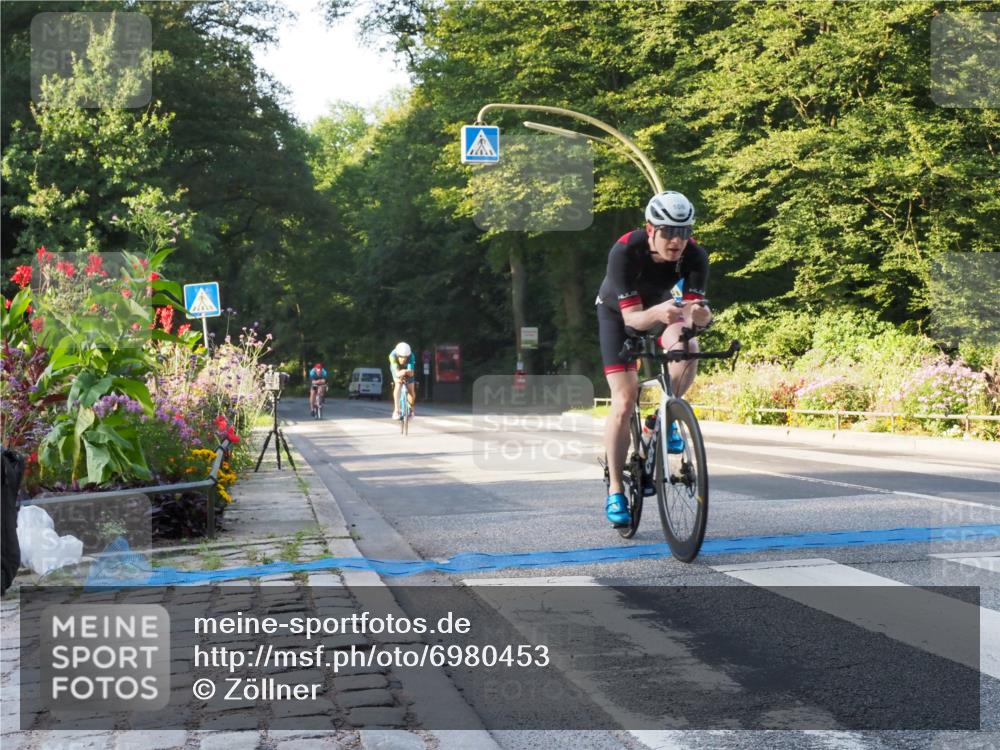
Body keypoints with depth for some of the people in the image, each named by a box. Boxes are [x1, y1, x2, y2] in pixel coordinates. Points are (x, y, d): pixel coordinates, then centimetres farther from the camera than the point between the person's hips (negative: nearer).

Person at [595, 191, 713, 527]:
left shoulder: (695, 255, -28)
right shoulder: (625, 252, -36)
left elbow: (693, 307, -32)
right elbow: (631, 316, -38)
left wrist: (700, 315, -56)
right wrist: (656, 314, -59)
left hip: (663, 305, 2)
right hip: (619, 312, -2)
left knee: (687, 347, -32)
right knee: (624, 402, -13)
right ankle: (615, 491, 0)